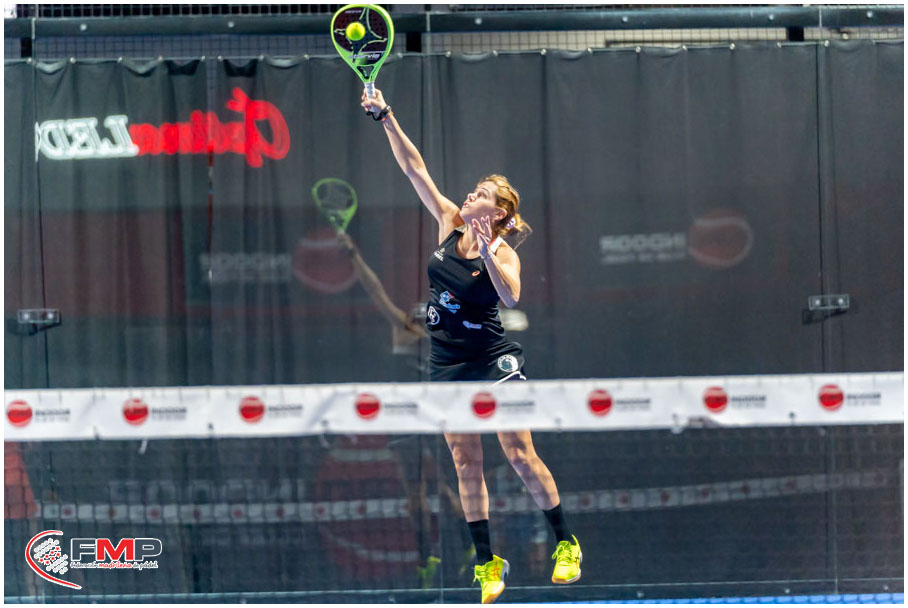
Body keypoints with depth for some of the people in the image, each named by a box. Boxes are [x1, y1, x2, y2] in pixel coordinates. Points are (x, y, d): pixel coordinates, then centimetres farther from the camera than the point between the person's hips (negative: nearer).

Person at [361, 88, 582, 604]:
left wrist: (486, 252, -36)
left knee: (520, 454, -7)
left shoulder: (503, 252, -10)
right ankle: (487, 562, 9)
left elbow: (511, 296, -30)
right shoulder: (450, 223, 4)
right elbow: (415, 167, 3)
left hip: (493, 359, -5)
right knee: (466, 463, 4)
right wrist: (385, 117, -2)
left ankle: (566, 544, 4)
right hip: (448, 365, 5)